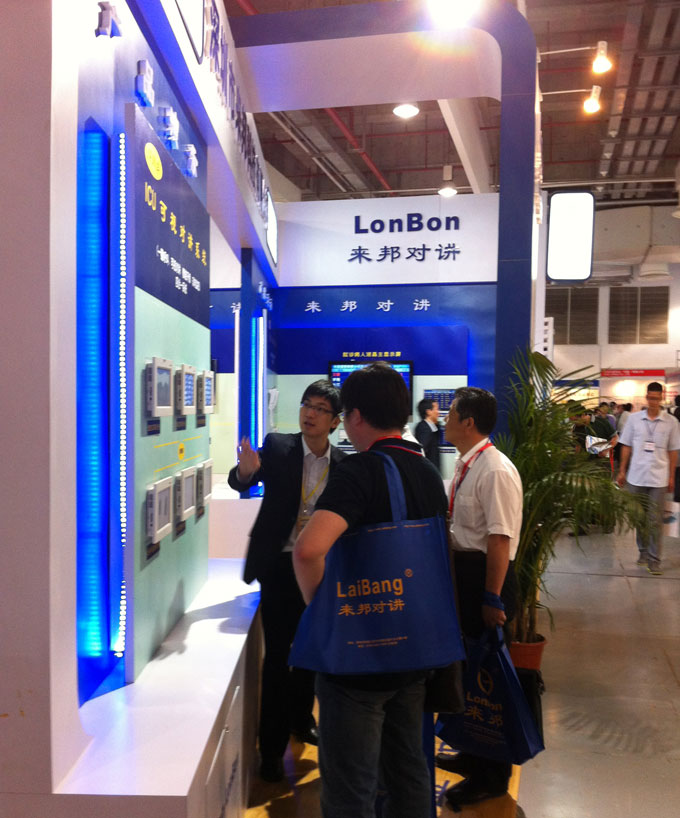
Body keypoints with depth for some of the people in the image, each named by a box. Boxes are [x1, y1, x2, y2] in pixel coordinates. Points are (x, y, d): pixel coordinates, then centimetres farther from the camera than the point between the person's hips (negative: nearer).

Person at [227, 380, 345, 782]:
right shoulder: (278, 447, -8)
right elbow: (240, 482, -15)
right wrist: (246, 470, -38)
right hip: (280, 566, -3)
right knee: (278, 655, -1)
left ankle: (301, 719, 42)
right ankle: (271, 747, 13)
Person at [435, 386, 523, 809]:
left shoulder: (496, 471, -22)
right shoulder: (465, 464, 7)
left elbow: (500, 540, -23)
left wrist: (493, 598, -22)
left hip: (487, 575, -9)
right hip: (464, 569, 9)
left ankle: (493, 776, 24)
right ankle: (475, 755, 41)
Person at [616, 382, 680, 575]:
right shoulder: (634, 418, 1)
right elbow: (626, 446, 6)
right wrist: (622, 471, 4)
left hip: (658, 478, -1)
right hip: (636, 477, 1)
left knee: (656, 521, 0)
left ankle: (654, 559, 5)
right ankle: (643, 551, 27)